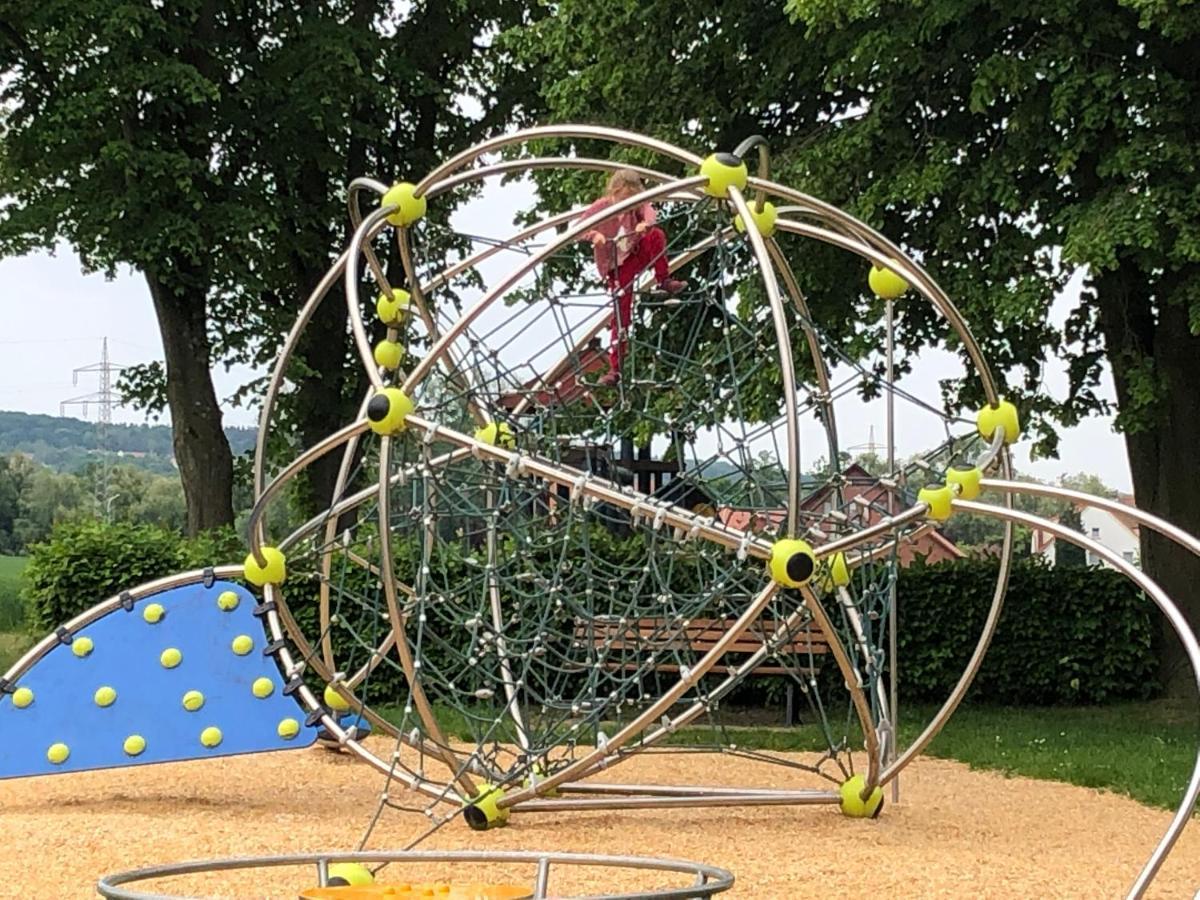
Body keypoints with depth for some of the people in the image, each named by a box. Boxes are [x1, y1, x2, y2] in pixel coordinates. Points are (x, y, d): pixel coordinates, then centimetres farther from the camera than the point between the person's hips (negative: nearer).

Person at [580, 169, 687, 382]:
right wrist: (593, 235, -41)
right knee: (622, 312, -7)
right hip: (616, 265, -3)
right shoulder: (601, 208, -13)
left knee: (656, 235, -27)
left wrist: (645, 224, -48)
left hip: (637, 253, 3)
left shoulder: (636, 204, -4)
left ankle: (664, 280, -12)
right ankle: (615, 368, -2)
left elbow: (649, 213, -24)